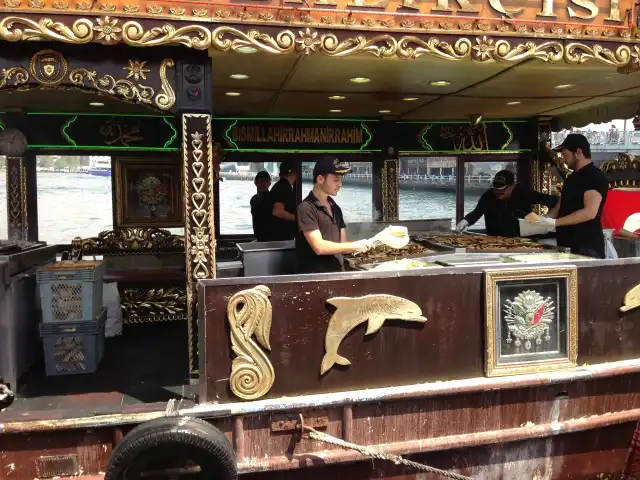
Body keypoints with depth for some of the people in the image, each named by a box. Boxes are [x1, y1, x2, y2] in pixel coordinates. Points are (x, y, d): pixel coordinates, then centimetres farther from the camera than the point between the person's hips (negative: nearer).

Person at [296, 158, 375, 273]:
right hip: (315, 276, -6)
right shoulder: (306, 208, -10)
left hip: (337, 273, 6)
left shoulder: (336, 208, 13)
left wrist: (361, 247, -3)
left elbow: (342, 244, 14)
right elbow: (319, 247, -16)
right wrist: (354, 245, -11)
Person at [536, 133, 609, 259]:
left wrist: (555, 222, -25)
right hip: (567, 245, 8)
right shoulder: (572, 178, 16)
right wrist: (544, 219, 0)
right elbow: (562, 206, 19)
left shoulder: (596, 177, -11)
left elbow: (590, 212, -23)